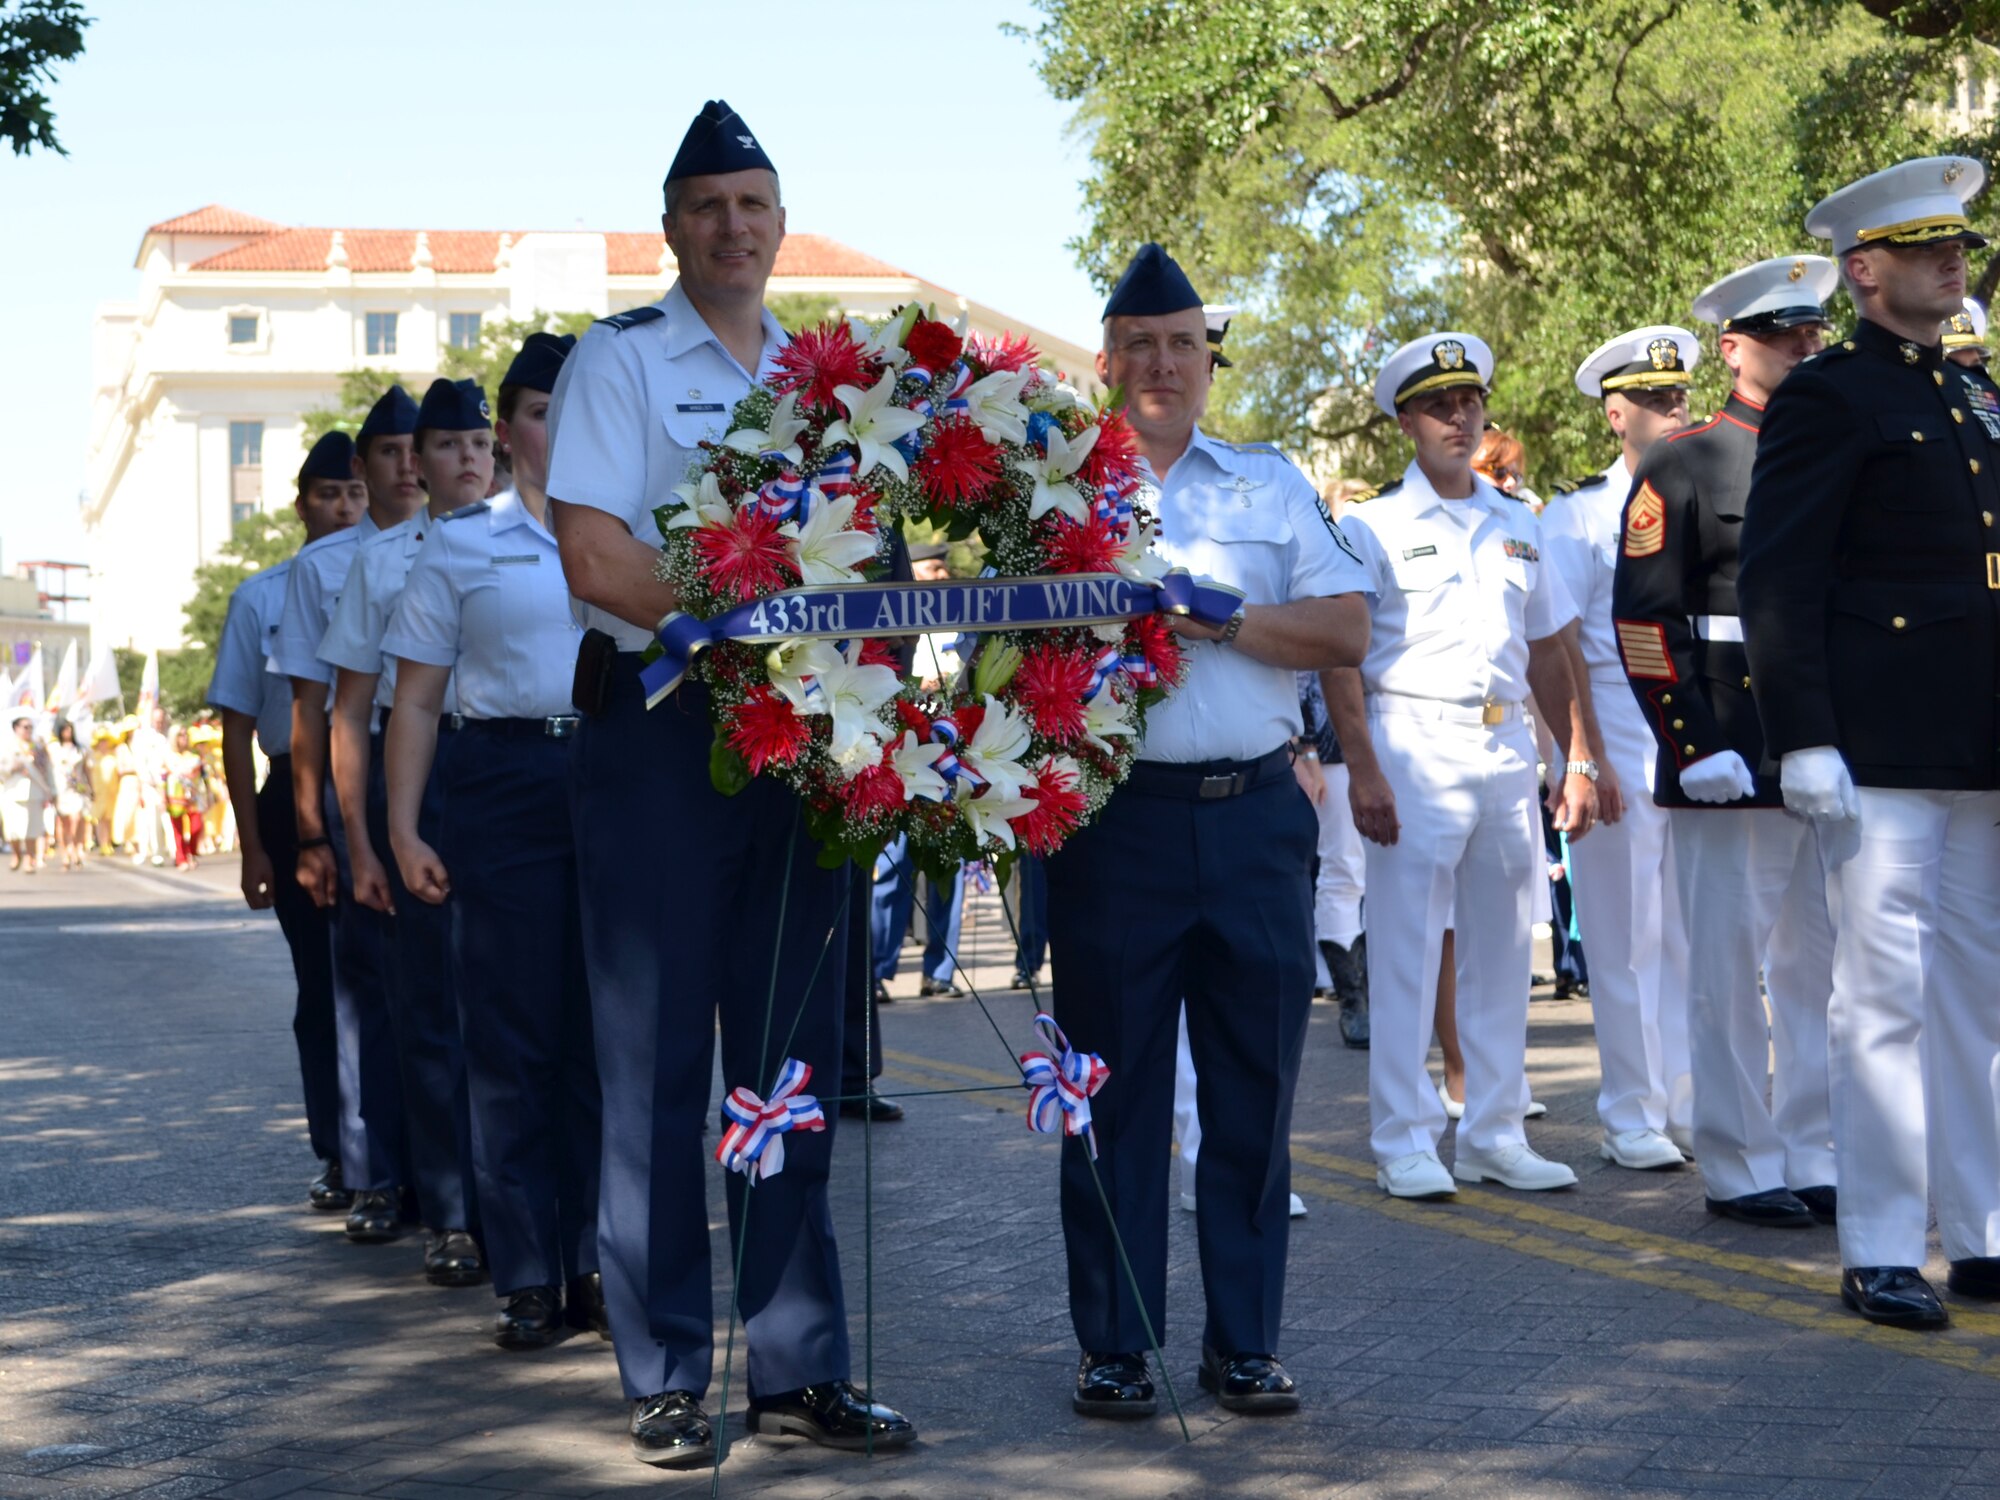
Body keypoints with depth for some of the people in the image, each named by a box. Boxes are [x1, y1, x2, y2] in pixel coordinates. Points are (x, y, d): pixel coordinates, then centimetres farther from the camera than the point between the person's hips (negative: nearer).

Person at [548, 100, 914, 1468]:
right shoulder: (620, 359, 1)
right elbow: (598, 559, -11)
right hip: (660, 726, -5)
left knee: (795, 1067, 6)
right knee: (657, 1063, -2)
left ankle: (800, 1370, 11)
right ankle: (668, 1380, 5)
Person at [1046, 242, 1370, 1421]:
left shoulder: (1274, 485, 14)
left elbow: (1346, 629, 3)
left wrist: (1221, 622, -9)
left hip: (1256, 814, 2)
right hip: (1115, 818, -2)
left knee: (1255, 1083, 4)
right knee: (1115, 1088, 2)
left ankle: (1246, 1342, 14)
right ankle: (1114, 1344, 11)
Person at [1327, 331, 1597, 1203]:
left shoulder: (1518, 528, 16)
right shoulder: (1374, 527, 0)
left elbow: (1547, 652, 19)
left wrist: (1577, 760, 11)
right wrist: (1363, 771, -14)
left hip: (1506, 747, 5)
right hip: (1415, 746, -5)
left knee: (1503, 949, 7)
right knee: (1406, 950, -4)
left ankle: (1494, 1135, 15)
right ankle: (1403, 1141, 2)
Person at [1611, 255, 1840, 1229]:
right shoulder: (1683, 465, -1)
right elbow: (1643, 617, -7)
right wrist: (1693, 745, -13)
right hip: (1733, 762, -5)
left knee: (1824, 964, 9)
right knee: (1729, 967, 0)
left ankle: (1820, 1159, 17)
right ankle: (1739, 1170, 8)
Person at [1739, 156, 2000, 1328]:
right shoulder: (1829, 400, -5)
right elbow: (1776, 584, -10)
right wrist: (1802, 742, -17)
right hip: (1882, 752, -7)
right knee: (1887, 998, -3)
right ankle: (1880, 1252, 3)